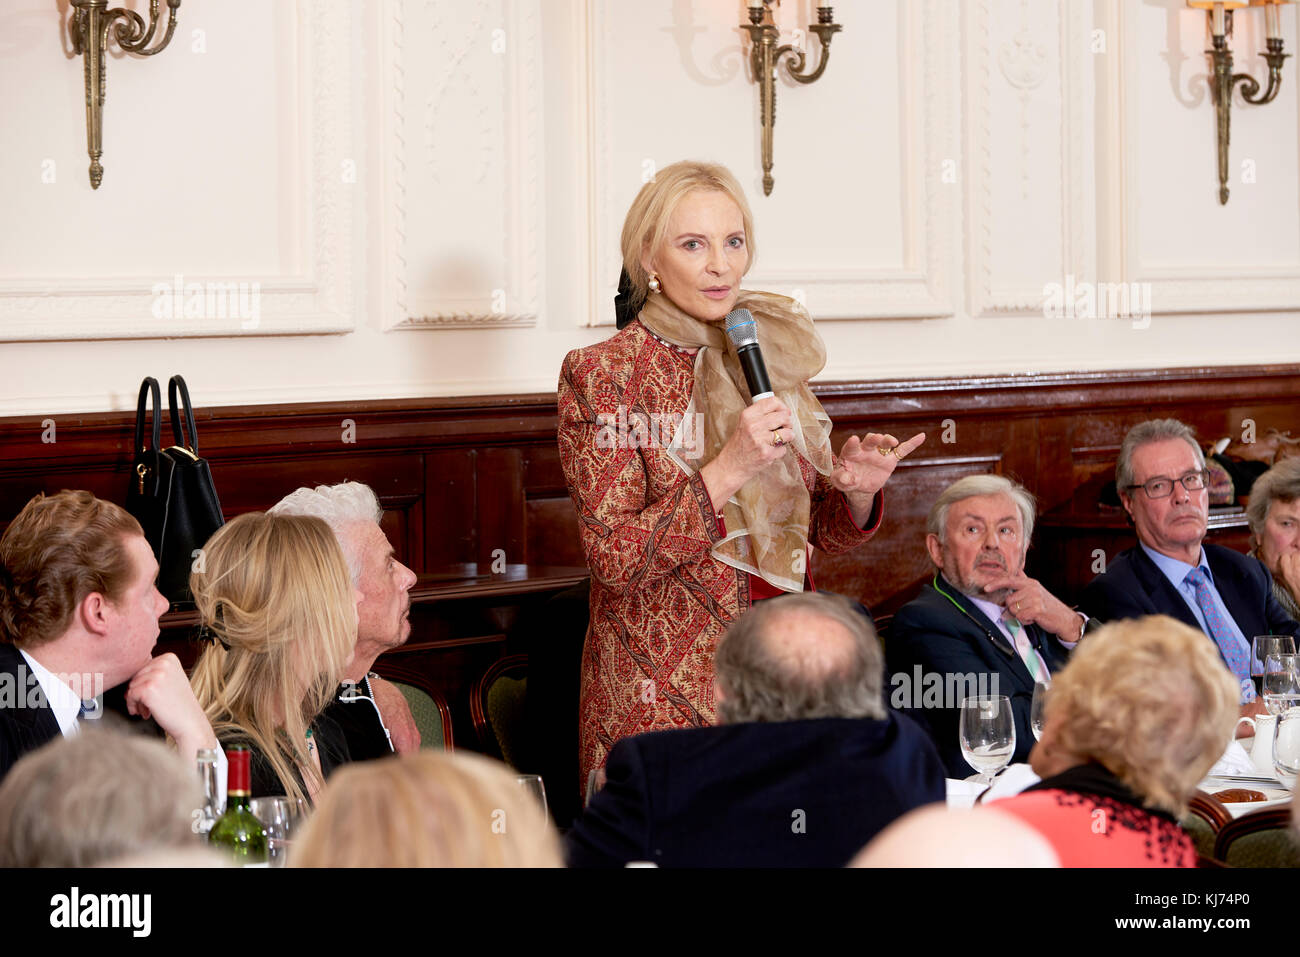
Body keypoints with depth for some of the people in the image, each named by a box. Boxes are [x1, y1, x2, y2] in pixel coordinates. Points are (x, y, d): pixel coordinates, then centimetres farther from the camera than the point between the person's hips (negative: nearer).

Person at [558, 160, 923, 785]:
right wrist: (727, 471, -22)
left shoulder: (770, 359, 9)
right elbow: (613, 556, -14)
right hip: (661, 694, -5)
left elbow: (822, 531, 15)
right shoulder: (600, 374, -7)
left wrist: (858, 492, -7)